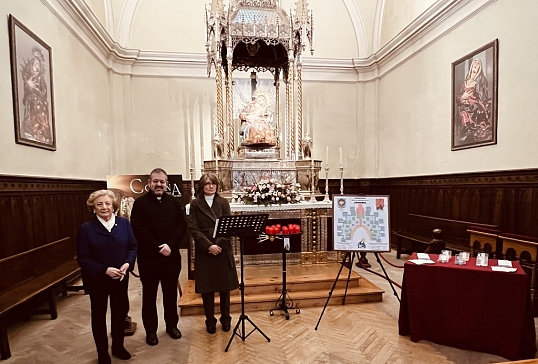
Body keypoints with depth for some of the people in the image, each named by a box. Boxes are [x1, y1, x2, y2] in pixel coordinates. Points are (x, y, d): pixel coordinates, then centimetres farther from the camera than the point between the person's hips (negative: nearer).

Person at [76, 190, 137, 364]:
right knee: (99, 316, 16)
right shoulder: (86, 228, -13)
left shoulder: (124, 223, -6)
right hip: (97, 280, -2)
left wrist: (127, 264, -18)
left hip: (121, 278, 3)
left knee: (120, 312, 17)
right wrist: (105, 270, -23)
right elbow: (83, 258, -12)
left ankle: (118, 346, 41)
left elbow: (133, 247, -1)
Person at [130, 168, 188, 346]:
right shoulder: (140, 203, -3)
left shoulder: (174, 202, 5)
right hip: (148, 256, -2)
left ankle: (172, 325, 32)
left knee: (171, 292, 15)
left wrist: (170, 245, -13)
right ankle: (151, 330, 27)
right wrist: (158, 247, -17)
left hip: (171, 256, 3)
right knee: (149, 294, 11)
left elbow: (182, 226, 0)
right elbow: (137, 229, -12)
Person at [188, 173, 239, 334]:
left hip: (223, 250, 1)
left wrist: (219, 245, -15)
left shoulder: (223, 202, 4)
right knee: (207, 287, 7)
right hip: (204, 251, -1)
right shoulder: (195, 204, 1)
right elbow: (193, 229, -6)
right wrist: (209, 246, -16)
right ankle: (210, 321, 25)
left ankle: (226, 319, 26)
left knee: (225, 286, 9)